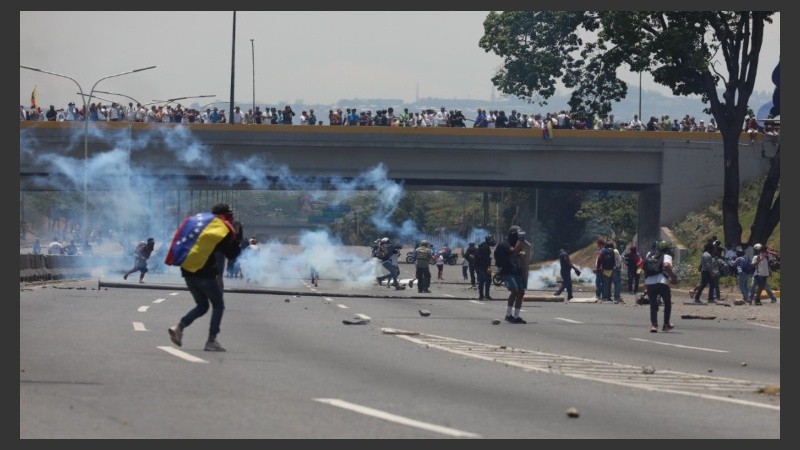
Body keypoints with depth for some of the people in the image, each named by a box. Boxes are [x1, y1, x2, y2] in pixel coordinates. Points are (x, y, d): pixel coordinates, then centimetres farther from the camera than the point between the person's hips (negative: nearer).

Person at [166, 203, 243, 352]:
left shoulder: (196, 220, 16)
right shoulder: (223, 229, -3)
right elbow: (231, 254, 0)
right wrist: (238, 240, 14)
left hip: (187, 271, 6)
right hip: (205, 273, -6)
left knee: (202, 306, 18)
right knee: (218, 305, 9)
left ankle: (179, 327, -3)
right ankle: (211, 341, 2)